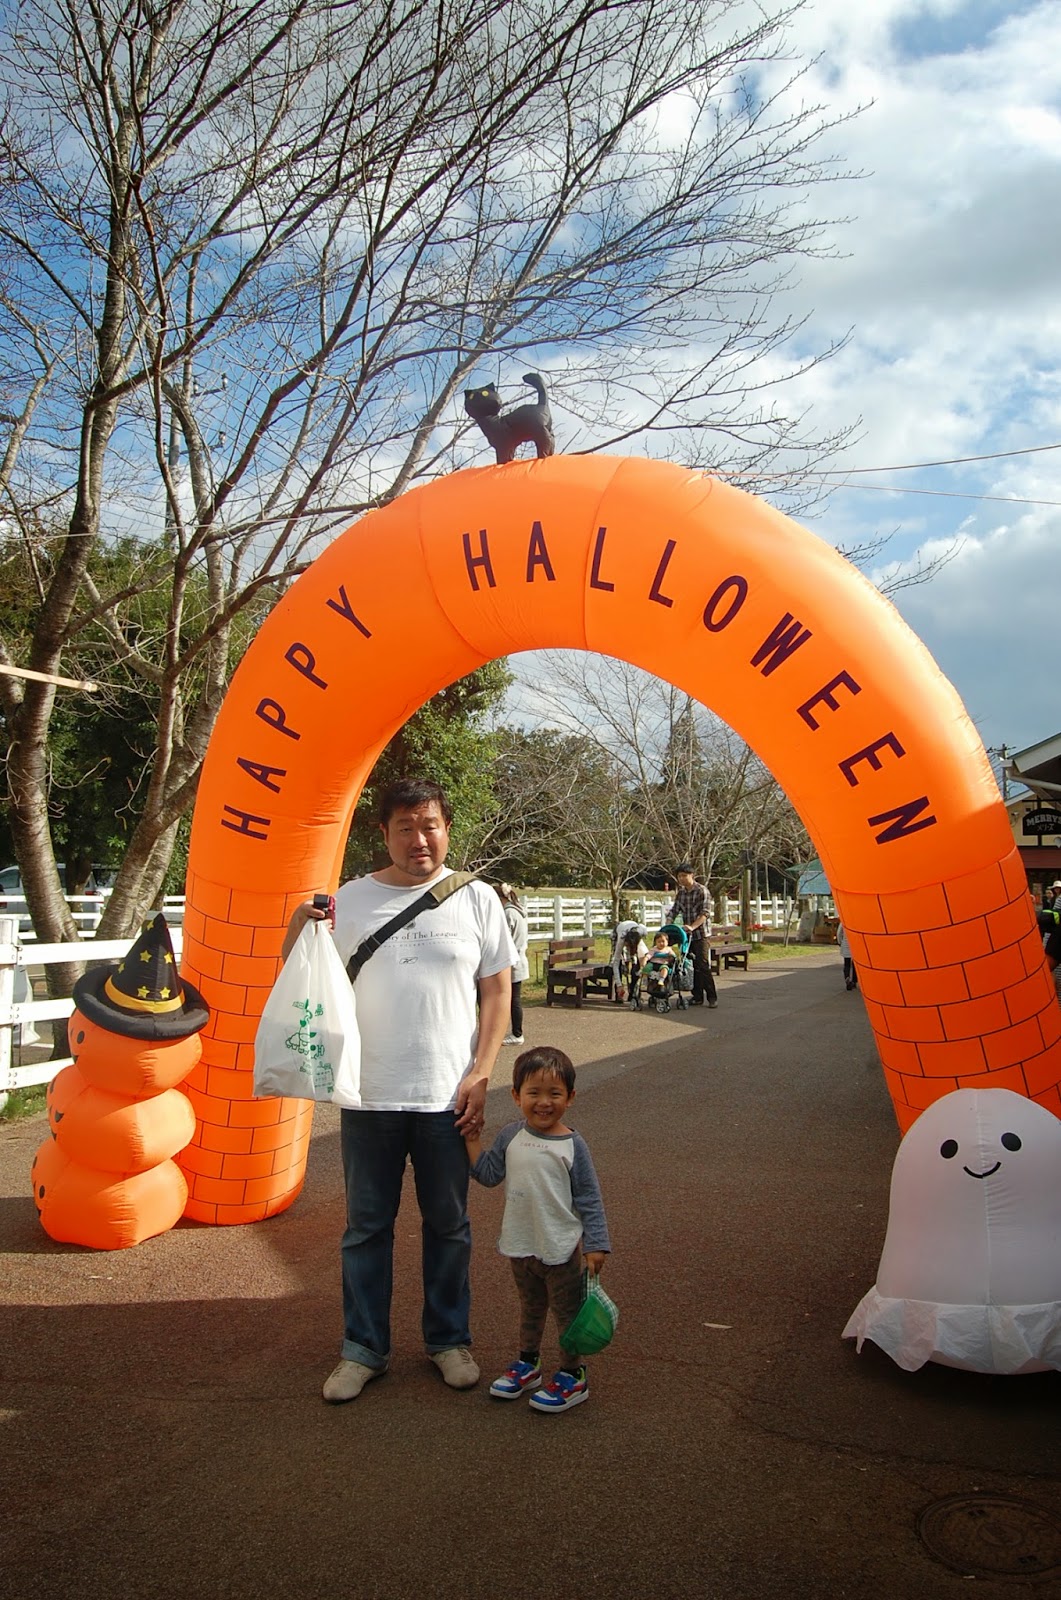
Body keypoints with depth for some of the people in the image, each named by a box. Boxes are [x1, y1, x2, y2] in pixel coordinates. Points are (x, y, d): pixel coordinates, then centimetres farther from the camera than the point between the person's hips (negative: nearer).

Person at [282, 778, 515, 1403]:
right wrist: (298, 933, -15)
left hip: (448, 1097, 0)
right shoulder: (351, 900, 1)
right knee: (367, 1227, 13)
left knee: (448, 1226, 14)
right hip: (370, 1094, 1)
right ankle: (364, 1349, 29)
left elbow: (498, 991, 2)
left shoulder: (476, 899, -1)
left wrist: (480, 1074, -5)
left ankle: (449, 1340, 33)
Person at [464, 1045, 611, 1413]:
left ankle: (573, 1376, 27)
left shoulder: (572, 1145, -14)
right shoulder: (510, 1137, -4)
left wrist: (595, 1244, -12)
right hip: (521, 1245, 5)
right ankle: (527, 1363, 42)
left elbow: (589, 1200, -10)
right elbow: (488, 1175, 2)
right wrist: (472, 1139, -6)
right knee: (530, 1307, 24)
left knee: (568, 1313, 11)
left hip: (561, 1248, -4)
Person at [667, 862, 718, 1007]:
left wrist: (692, 926, -30)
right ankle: (697, 996, 15)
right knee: (691, 966, 8)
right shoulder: (680, 893, 10)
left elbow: (705, 913, -18)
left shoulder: (701, 891, -10)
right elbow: (674, 911, 11)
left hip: (701, 933, -6)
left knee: (703, 966, -11)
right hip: (687, 934, 6)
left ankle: (712, 997, -5)